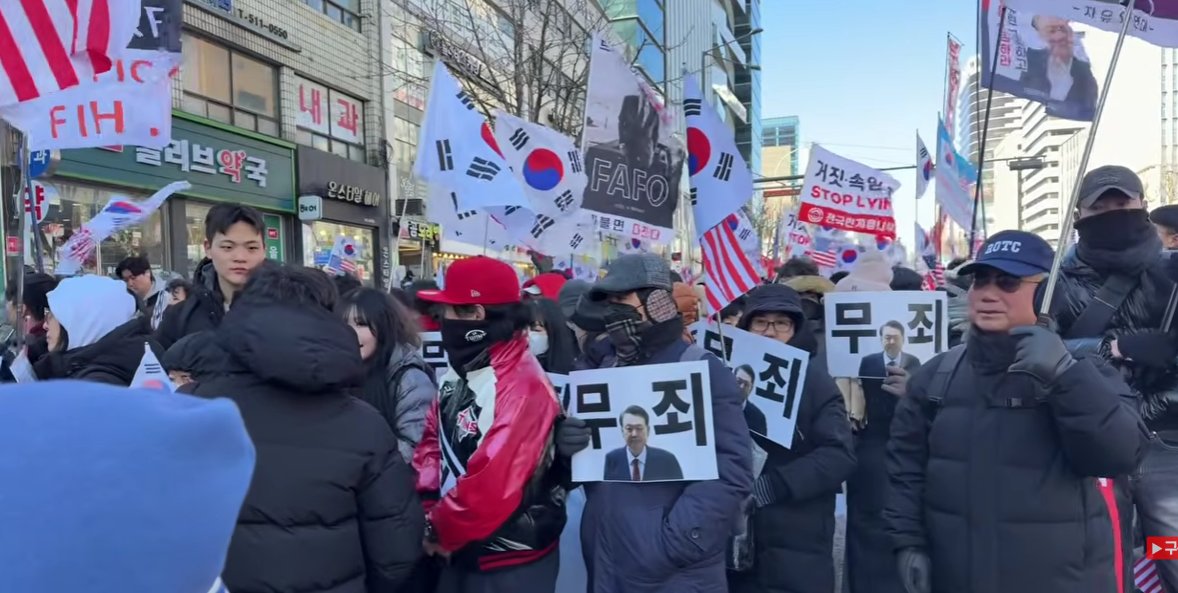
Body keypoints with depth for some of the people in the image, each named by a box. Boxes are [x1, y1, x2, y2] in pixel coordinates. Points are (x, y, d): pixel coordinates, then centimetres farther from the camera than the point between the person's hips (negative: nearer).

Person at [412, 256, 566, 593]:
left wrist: (437, 530, -13)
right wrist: (428, 512, -6)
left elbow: (492, 488, -27)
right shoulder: (461, 371, 3)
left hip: (511, 562, -8)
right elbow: (433, 440, 7)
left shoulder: (522, 387, -25)